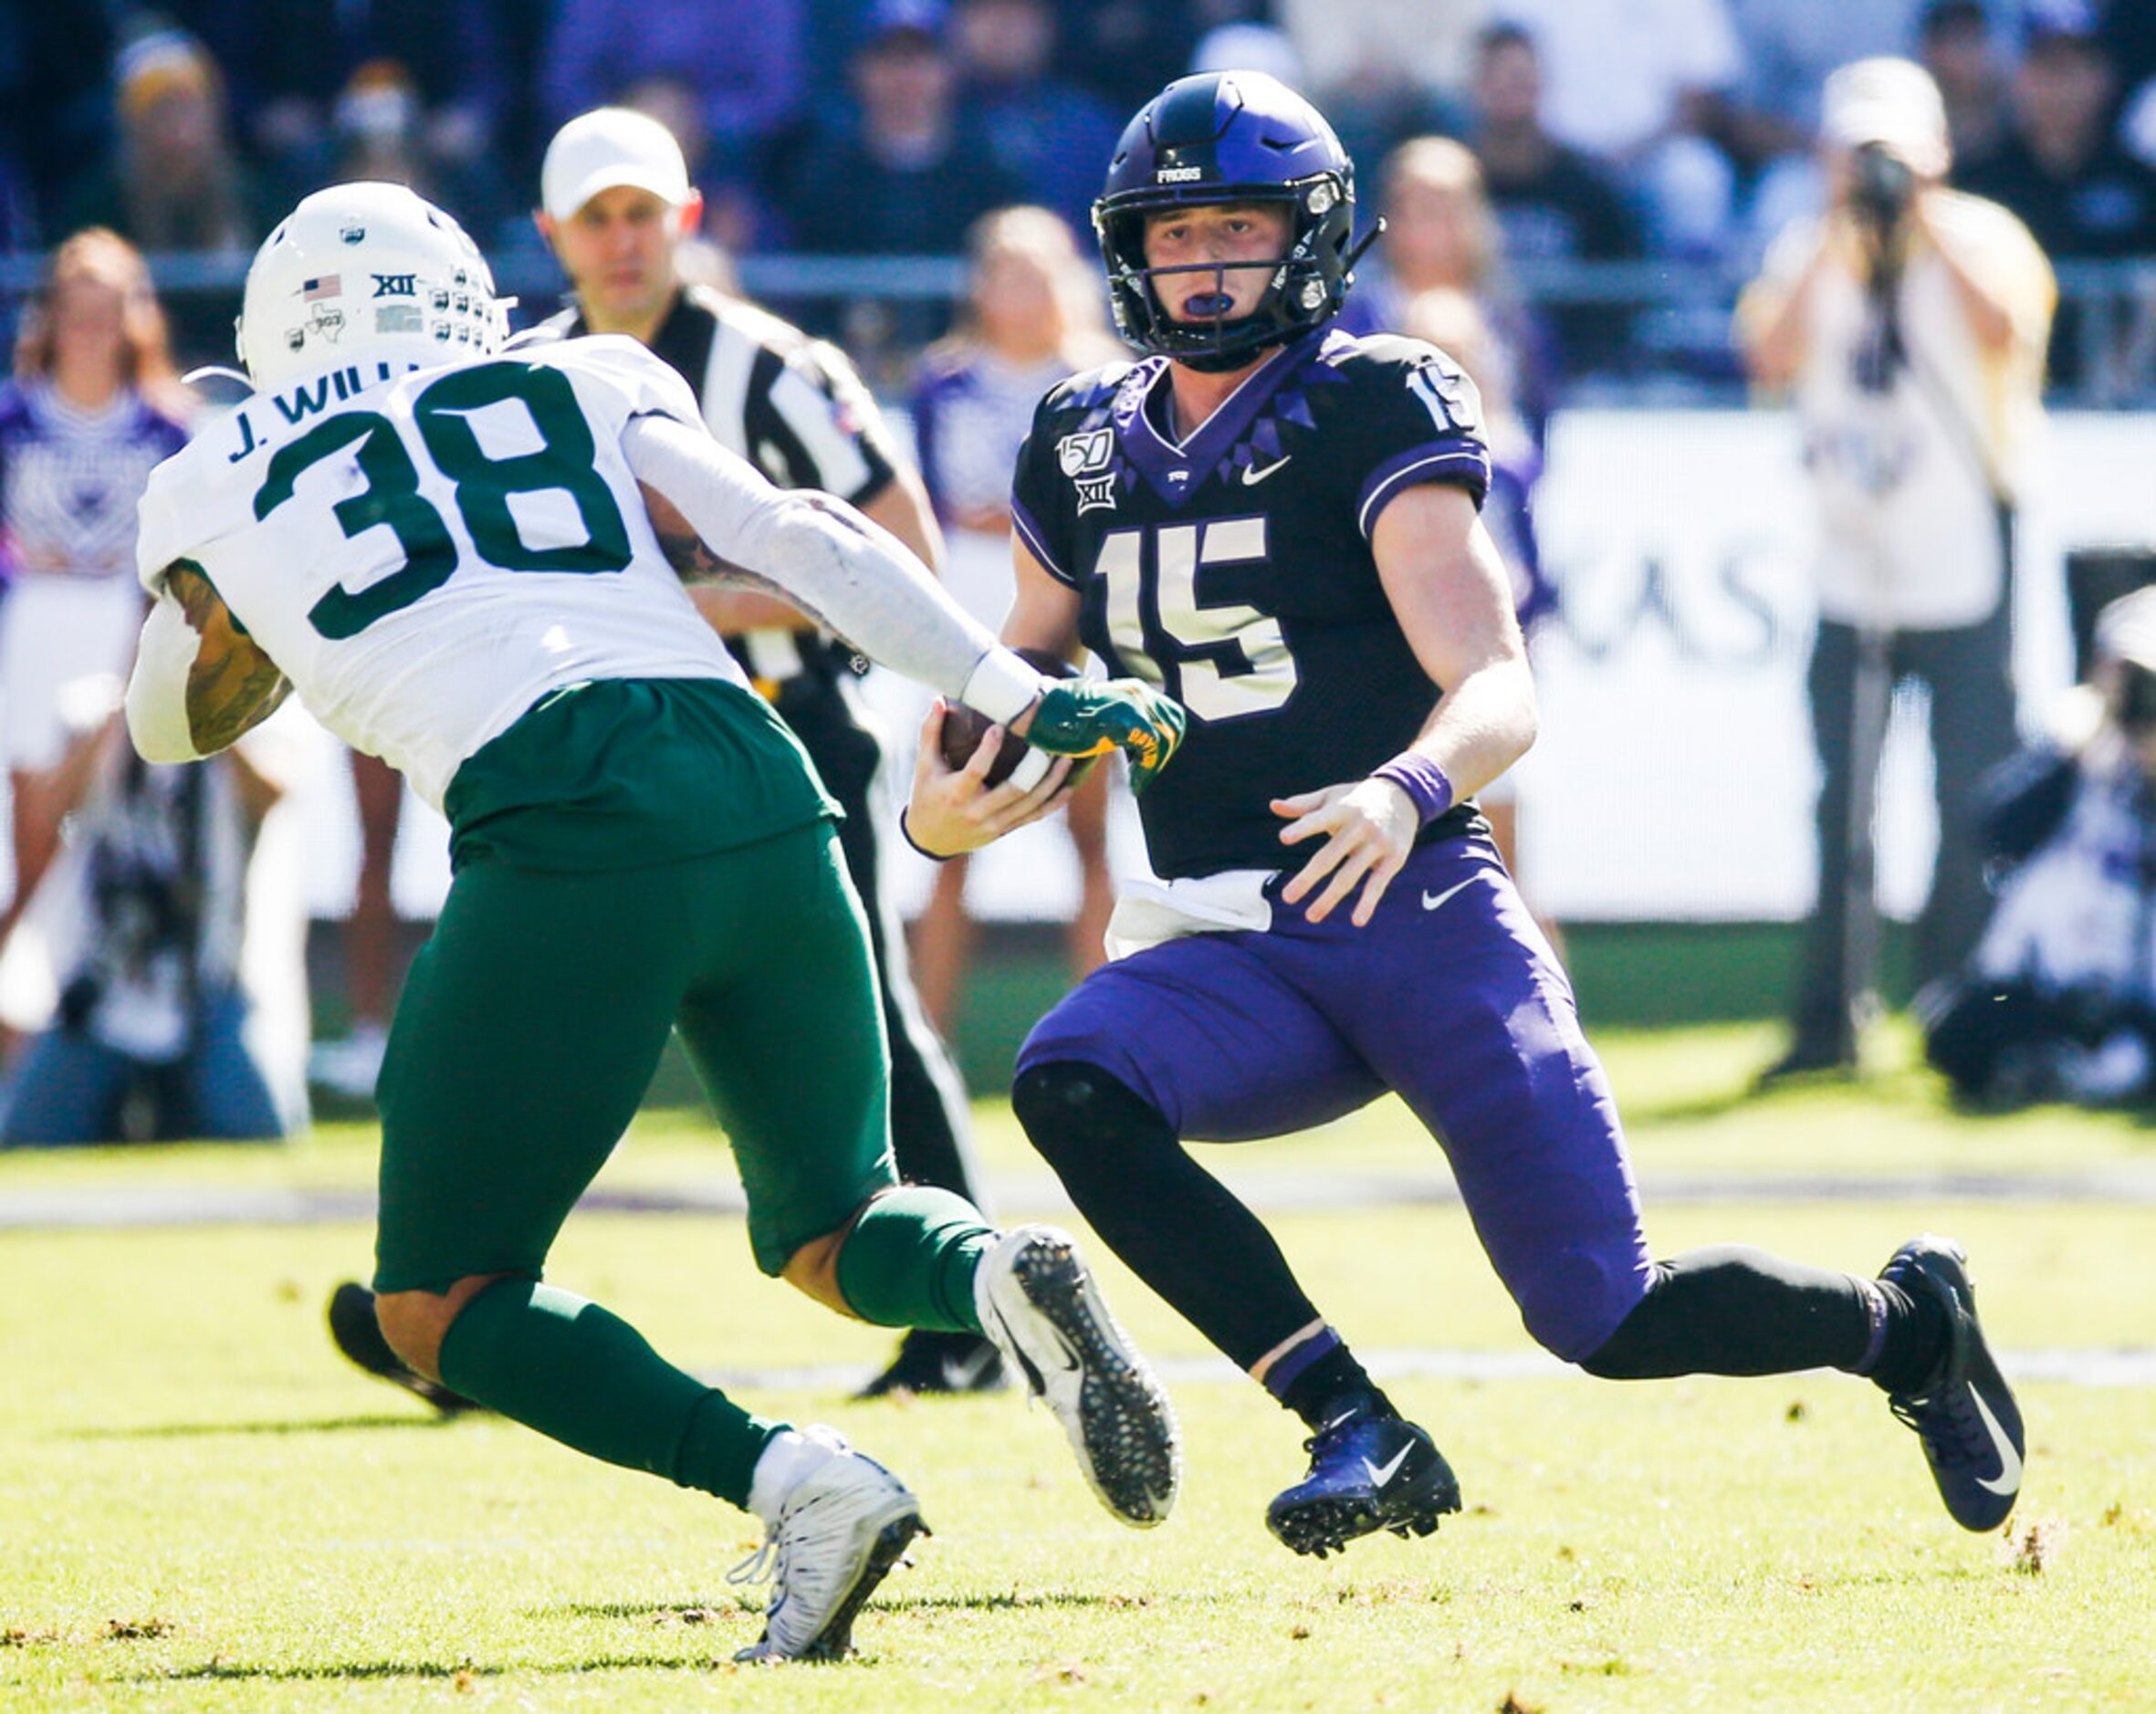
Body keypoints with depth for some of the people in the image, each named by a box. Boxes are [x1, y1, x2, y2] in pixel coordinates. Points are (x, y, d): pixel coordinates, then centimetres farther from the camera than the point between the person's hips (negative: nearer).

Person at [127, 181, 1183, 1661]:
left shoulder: (217, 495, 20)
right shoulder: (581, 388, 23)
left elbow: (176, 721, 39)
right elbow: (801, 543, 9)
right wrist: (1014, 693, 5)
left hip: (565, 835, -4)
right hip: (758, 795, 4)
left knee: (441, 1306, 9)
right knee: (829, 1230, 24)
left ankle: (795, 1481, -14)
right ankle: (1001, 1276, -12)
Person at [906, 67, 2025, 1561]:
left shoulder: (1371, 410, -5)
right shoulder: (1084, 453, 11)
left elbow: (1500, 694, -14)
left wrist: (1406, 791, -36)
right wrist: (945, 802, 1)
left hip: (1420, 916, -5)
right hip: (1230, 951, 5)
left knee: (1607, 1319, -9)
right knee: (1070, 1089, -28)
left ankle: (1906, 1319, 24)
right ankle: (1362, 1435, -22)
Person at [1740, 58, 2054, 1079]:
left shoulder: (1980, 238, -4)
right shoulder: (1806, 255, 5)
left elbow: (2004, 324, -25)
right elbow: (1770, 359, -12)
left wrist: (1923, 222, -20)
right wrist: (1841, 239, -15)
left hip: (1966, 575, -3)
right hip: (1851, 570, 3)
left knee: (1973, 802, -5)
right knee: (1842, 808, 4)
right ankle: (1828, 1022, 10)